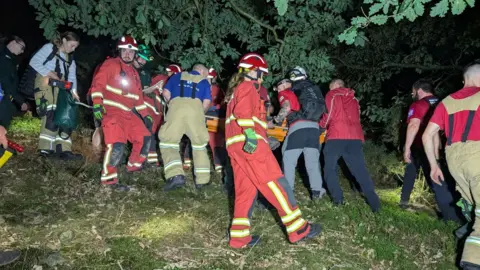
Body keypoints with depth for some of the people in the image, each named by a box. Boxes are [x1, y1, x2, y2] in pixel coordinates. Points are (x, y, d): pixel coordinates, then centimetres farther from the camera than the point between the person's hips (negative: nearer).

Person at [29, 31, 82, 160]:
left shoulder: (70, 59, 22)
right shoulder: (49, 48, 5)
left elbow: (72, 77, 9)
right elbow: (34, 62, -4)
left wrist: (73, 91, -8)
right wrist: (48, 73, -15)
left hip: (60, 89, 7)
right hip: (46, 85, -7)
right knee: (51, 116, -21)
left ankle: (63, 150, -1)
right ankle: (46, 148, -20)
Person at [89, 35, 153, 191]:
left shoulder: (134, 73, 22)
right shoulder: (110, 64, -1)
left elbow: (138, 97, 24)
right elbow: (97, 83, -10)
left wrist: (145, 115, 19)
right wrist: (97, 104, -22)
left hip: (128, 114, 8)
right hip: (111, 112, -8)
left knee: (145, 137, 8)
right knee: (117, 145, -21)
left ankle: (134, 165, 28)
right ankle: (109, 179, -10)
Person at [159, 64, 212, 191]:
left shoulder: (178, 76, 30)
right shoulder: (204, 81, 26)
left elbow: (166, 93, 21)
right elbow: (207, 102, 13)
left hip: (177, 106, 0)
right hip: (195, 107, 1)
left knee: (168, 141, 4)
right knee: (199, 143, 15)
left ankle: (175, 175, -18)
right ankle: (202, 179, 13)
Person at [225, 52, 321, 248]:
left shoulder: (236, 89, 31)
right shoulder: (248, 87, 1)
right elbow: (244, 112, -16)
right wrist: (250, 134, -27)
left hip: (236, 145, 10)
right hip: (250, 142, -10)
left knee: (245, 189, 7)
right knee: (276, 183, -9)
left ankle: (239, 236, 6)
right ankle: (298, 229, -6)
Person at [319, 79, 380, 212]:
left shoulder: (332, 95, 9)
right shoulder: (354, 99, 26)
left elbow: (329, 115, 0)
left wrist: (320, 125, 16)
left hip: (336, 137, -5)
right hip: (355, 137, 5)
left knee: (330, 168, 8)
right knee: (361, 171, 4)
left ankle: (337, 198, -1)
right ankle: (374, 203, -2)